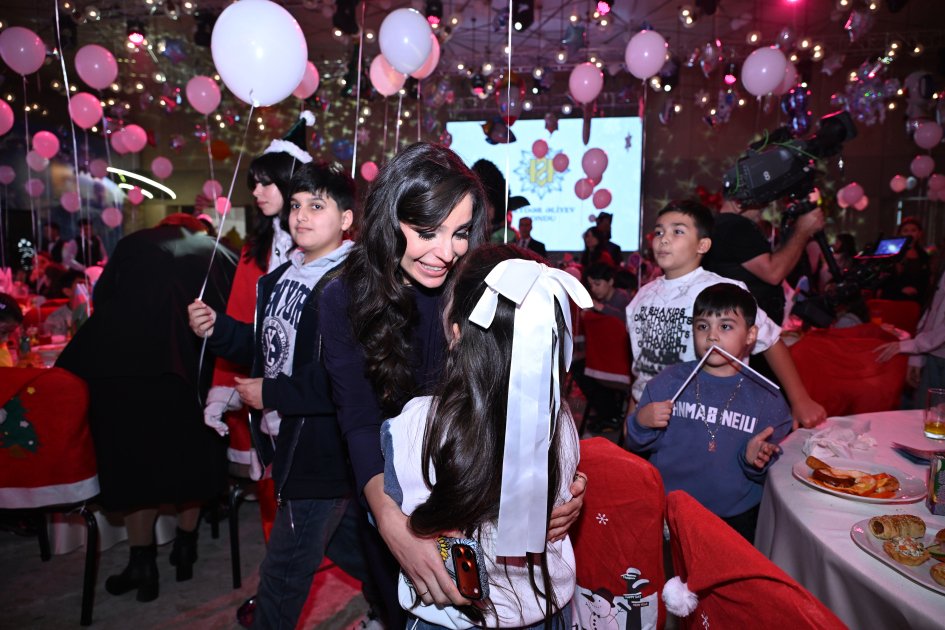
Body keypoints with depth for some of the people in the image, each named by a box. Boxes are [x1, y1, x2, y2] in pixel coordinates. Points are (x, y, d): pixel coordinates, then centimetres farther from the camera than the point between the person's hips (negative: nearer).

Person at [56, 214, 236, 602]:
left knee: (134, 456, 13)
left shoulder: (133, 245, 16)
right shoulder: (218, 254, 16)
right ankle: (185, 550, 27)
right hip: (197, 364, 1)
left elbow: (102, 298, 14)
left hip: (126, 362, 0)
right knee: (190, 454, 17)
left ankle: (143, 563, 19)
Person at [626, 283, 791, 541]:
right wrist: (641, 423, -11)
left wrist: (756, 461, -13)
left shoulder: (767, 398, 2)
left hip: (736, 518, 0)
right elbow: (636, 444, 8)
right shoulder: (669, 381, 2)